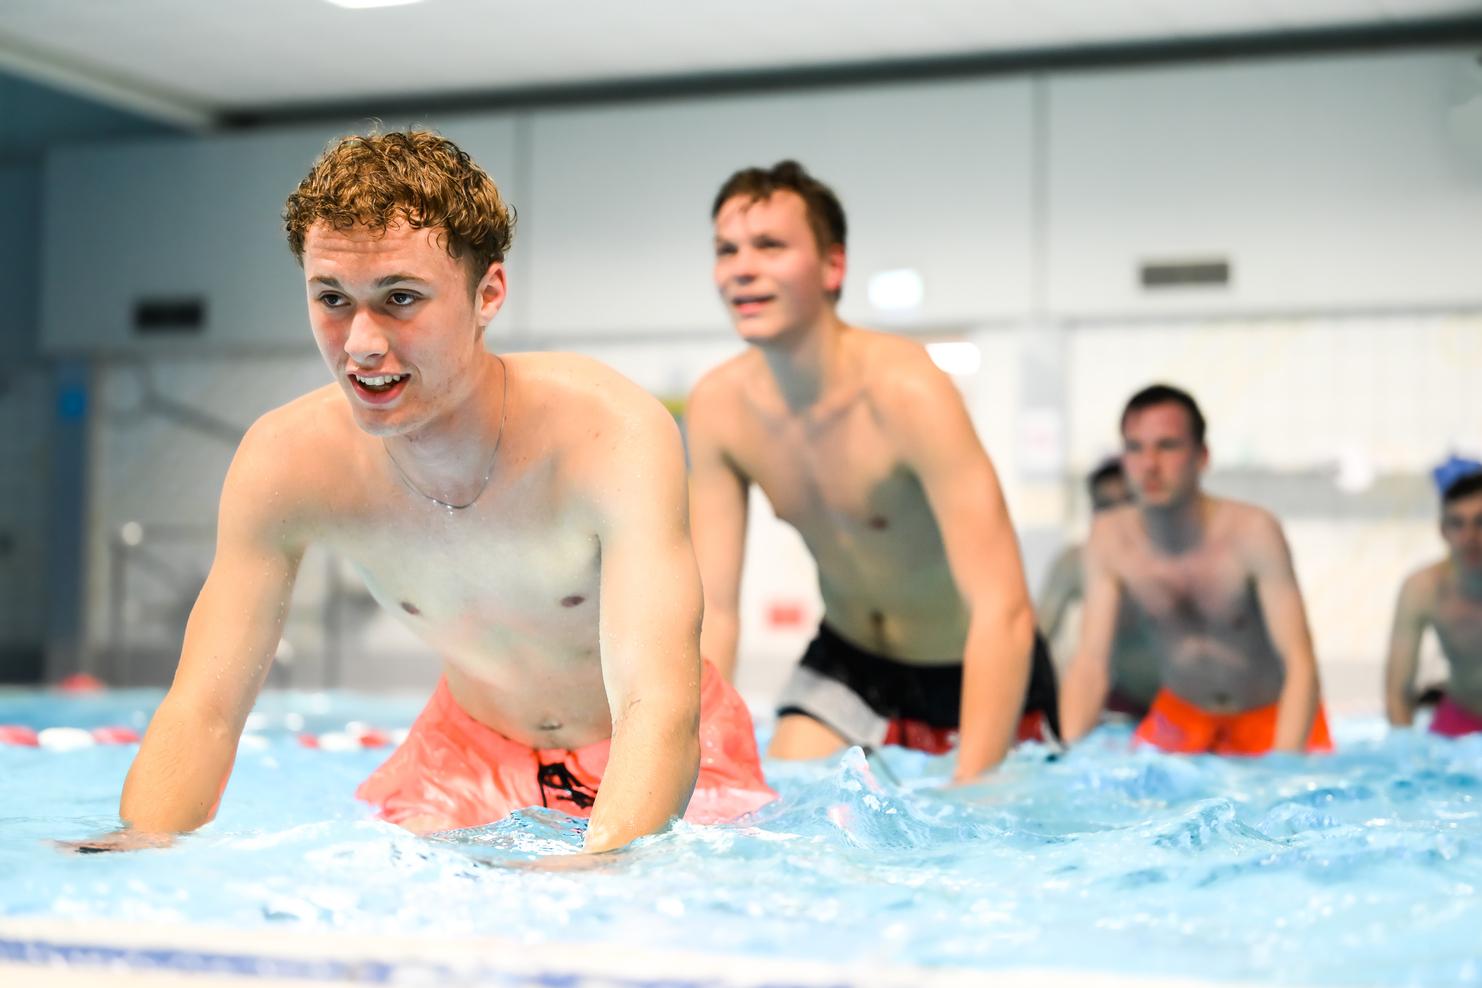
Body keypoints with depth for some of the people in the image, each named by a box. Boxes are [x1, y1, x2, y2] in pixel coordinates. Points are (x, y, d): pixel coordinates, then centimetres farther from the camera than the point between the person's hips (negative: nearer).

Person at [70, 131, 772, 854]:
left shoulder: (616, 434, -34)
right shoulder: (285, 460, -21)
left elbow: (659, 708, -44)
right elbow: (201, 713, -20)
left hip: (649, 760, -1)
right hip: (471, 746, 1)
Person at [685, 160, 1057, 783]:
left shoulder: (909, 392, -31)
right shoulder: (717, 407, -15)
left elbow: (1004, 612, -37)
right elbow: (711, 613, -11)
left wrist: (966, 795, -44)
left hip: (973, 675, -4)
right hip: (847, 661, 4)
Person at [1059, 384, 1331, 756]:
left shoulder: (1252, 532, -24)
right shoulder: (1110, 538, -14)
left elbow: (1300, 665, -27)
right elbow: (1091, 663, -15)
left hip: (1272, 719, -2)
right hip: (1179, 715, 2)